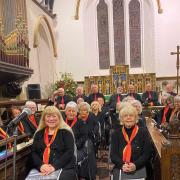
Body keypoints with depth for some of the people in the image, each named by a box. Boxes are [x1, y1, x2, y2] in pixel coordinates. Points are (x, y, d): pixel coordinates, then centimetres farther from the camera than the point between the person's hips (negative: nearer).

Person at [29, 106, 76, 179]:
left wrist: (54, 166, -17)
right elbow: (33, 152, 8)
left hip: (64, 168, -3)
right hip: (42, 169, 3)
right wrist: (41, 165, -11)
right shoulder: (39, 133, 13)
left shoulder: (66, 132, 1)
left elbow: (69, 152, -6)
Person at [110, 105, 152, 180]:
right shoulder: (116, 133, 5)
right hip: (120, 167, 1)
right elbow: (113, 154, 2)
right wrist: (122, 165, -14)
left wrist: (135, 165, -13)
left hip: (139, 168, -1)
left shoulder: (143, 132, 3)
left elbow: (147, 153, -1)